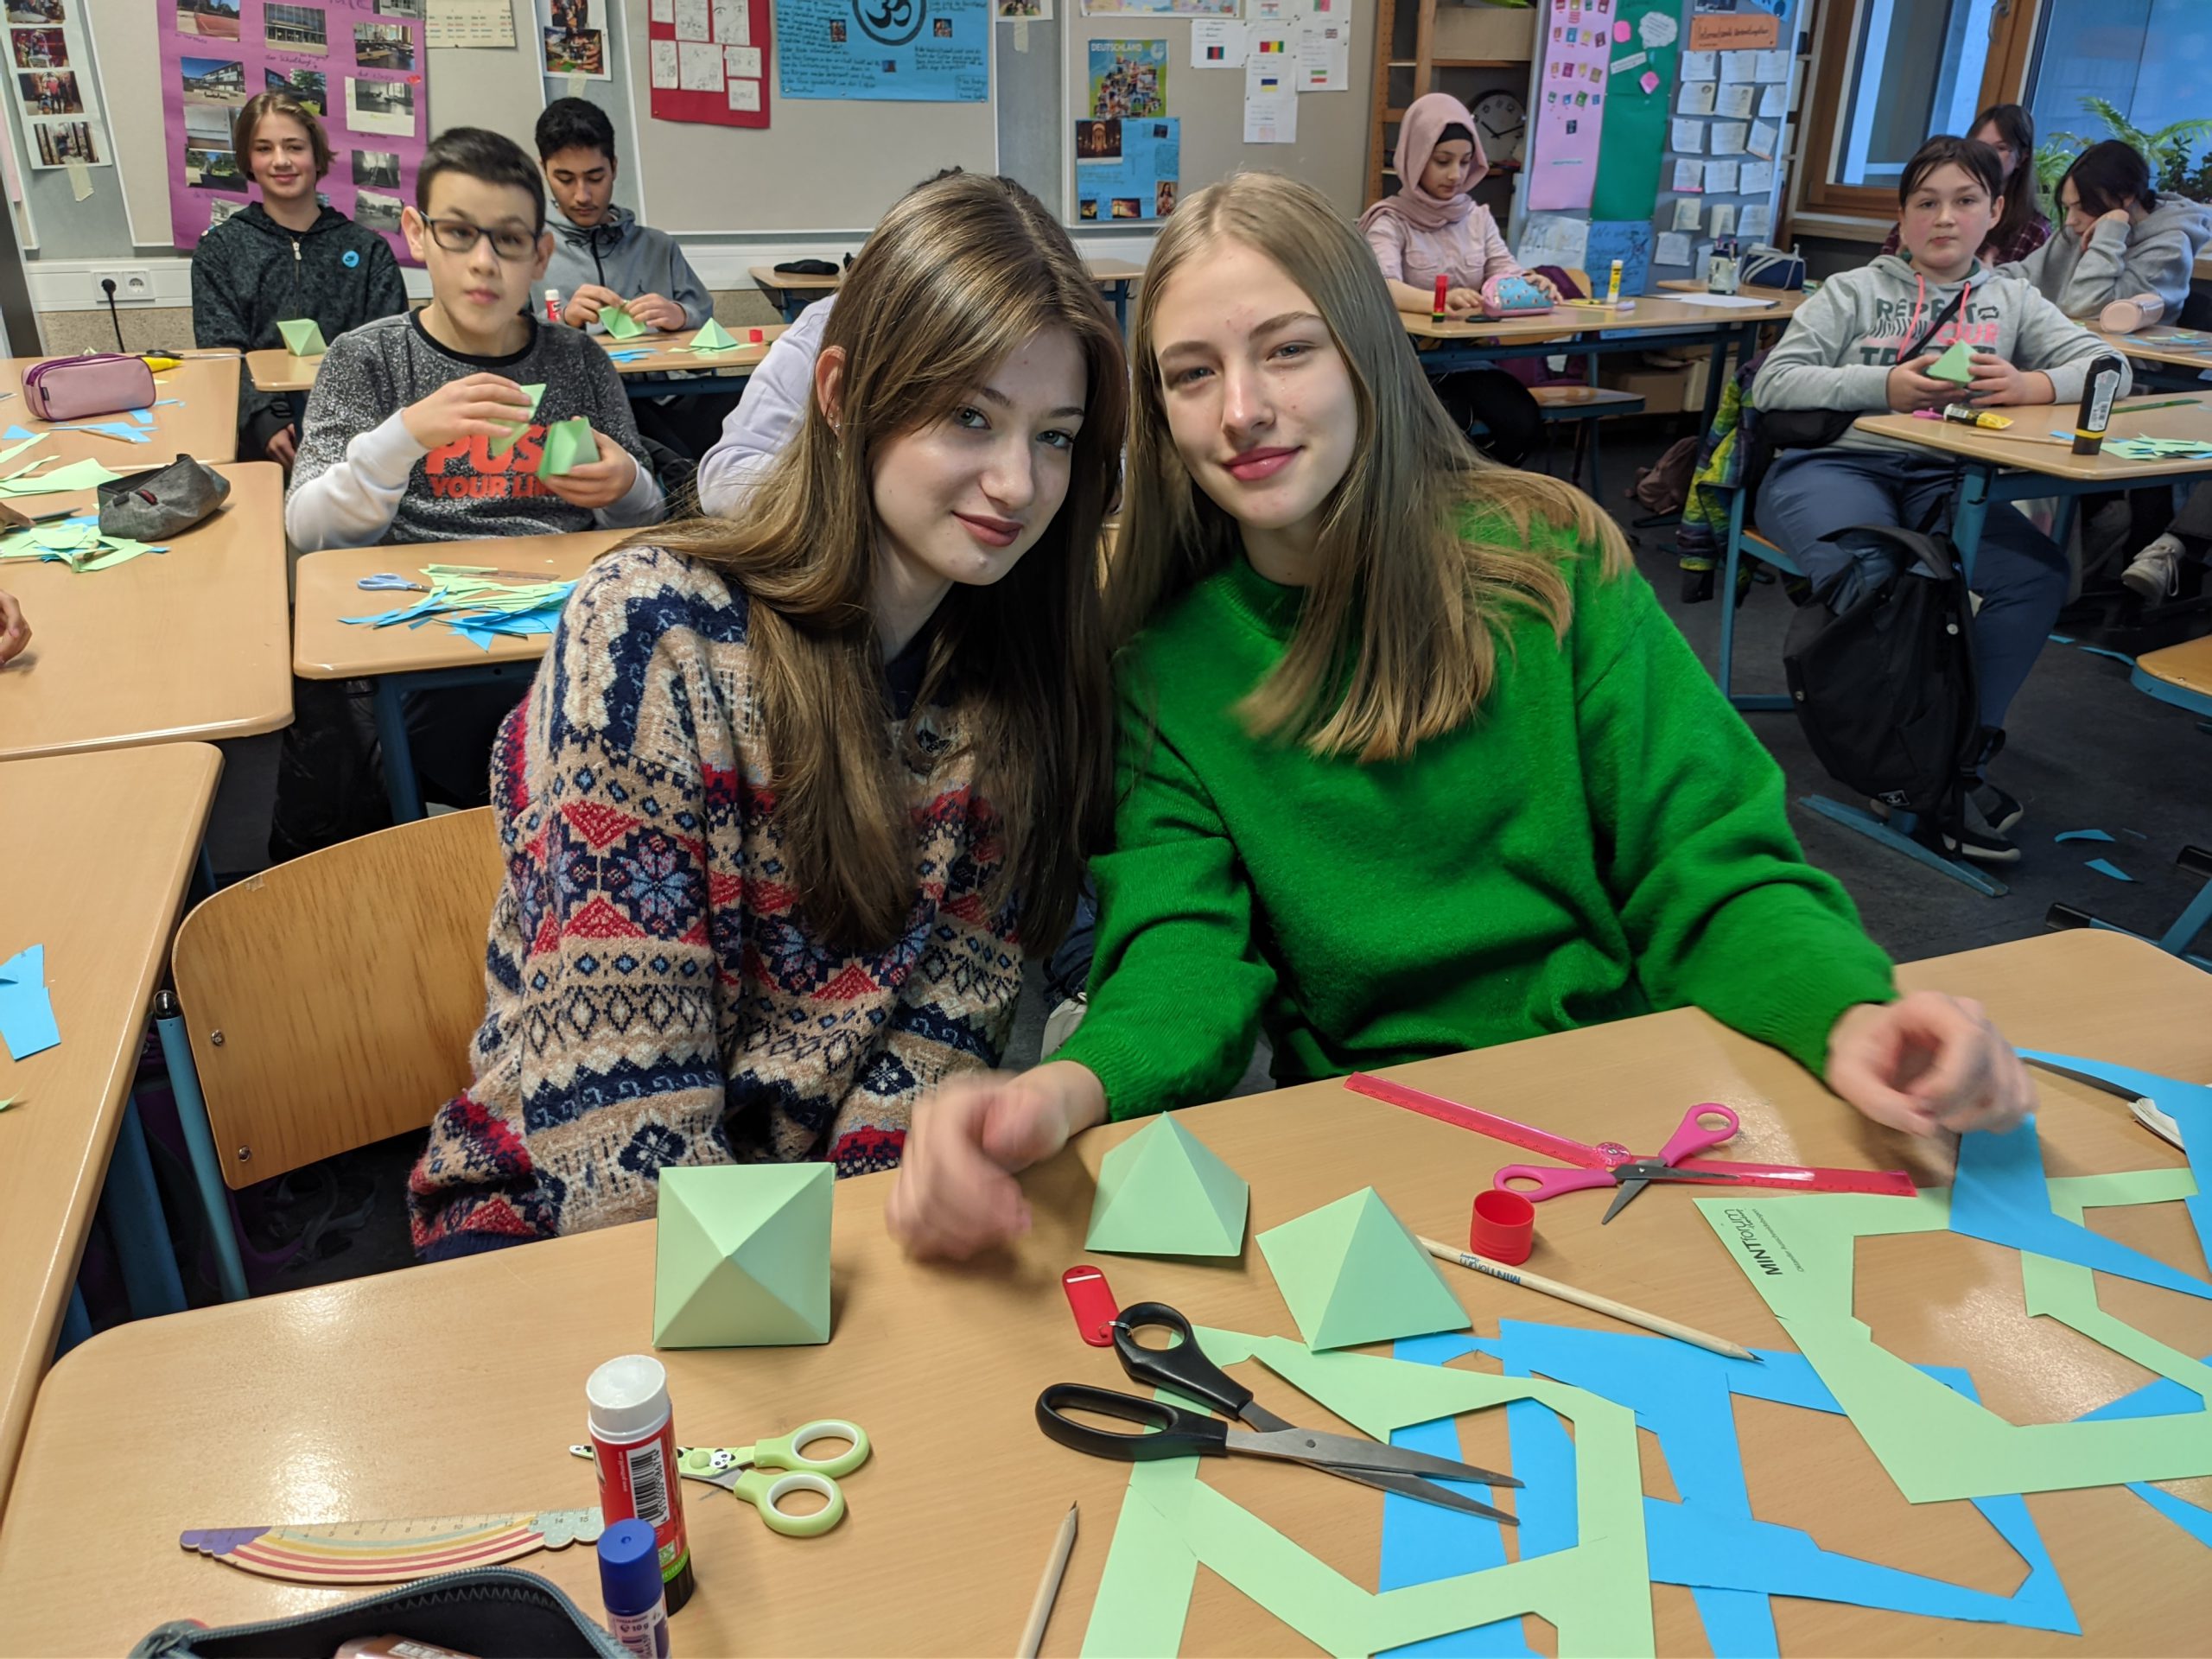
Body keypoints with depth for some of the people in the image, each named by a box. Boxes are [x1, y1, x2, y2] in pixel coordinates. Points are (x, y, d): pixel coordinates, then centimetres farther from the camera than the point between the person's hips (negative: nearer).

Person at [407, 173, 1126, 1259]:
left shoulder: (1032, 672, -1)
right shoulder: (655, 630, -15)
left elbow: (954, 1006, -3)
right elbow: (613, 1075, -18)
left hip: (851, 1209, 4)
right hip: (570, 1211, -3)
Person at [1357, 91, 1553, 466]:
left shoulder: (1478, 217, 17)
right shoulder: (1390, 220, -3)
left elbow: (1505, 273, 4)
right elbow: (1381, 286, -22)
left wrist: (1531, 285, -22)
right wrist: (1438, 301, -44)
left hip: (1470, 360, 5)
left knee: (1524, 424, -22)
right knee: (1451, 422, -34)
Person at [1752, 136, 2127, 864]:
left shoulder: (2011, 299, 22)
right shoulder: (1854, 292, 14)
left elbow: (2106, 365, 11)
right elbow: (1774, 383, 0)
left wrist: (2030, 384, -12)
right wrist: (1888, 386, -14)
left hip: (1943, 478, 3)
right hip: (1833, 464, -3)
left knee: (2039, 573, -27)